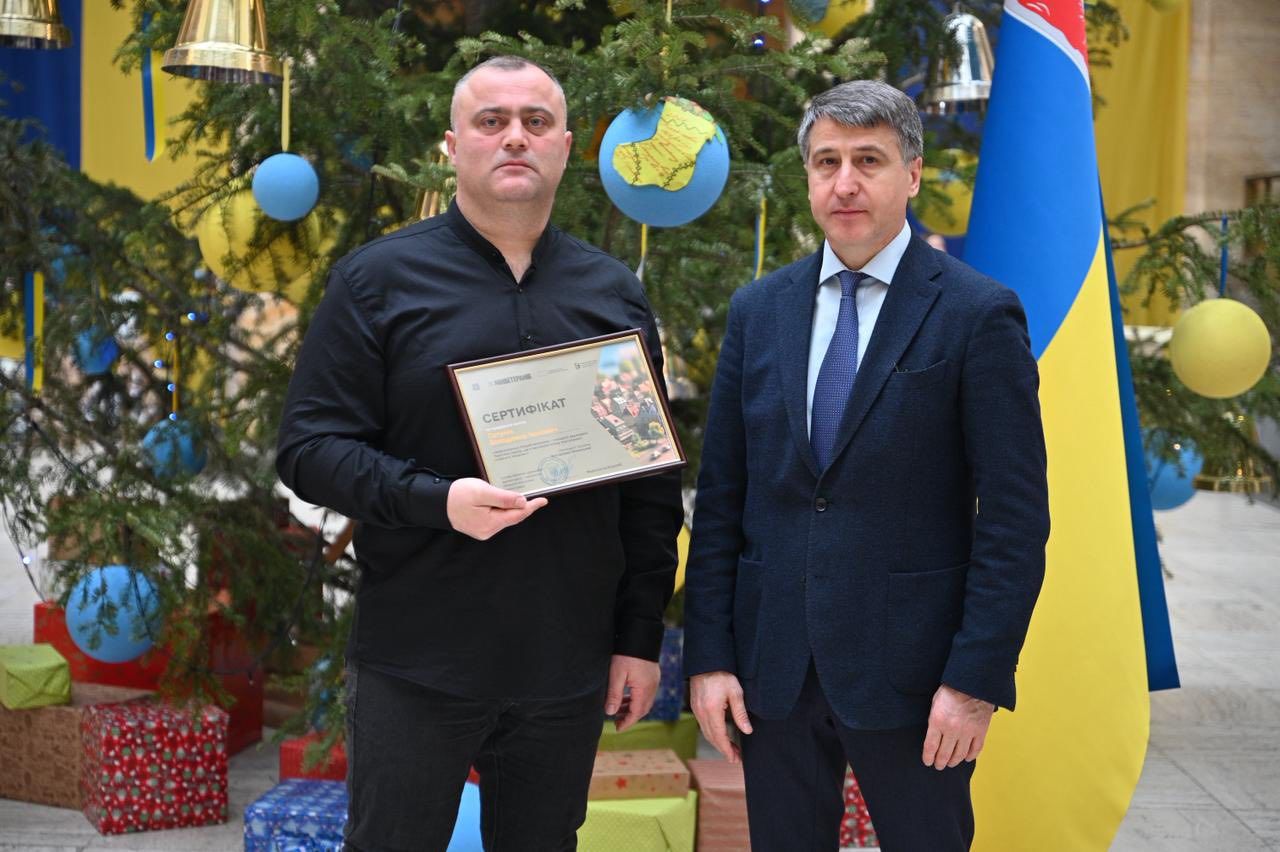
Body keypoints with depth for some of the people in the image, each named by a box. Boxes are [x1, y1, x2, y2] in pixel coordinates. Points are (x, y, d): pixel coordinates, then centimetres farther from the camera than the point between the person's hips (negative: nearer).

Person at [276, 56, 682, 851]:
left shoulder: (615, 294, 8)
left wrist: (641, 636, 6)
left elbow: (652, 484, 10)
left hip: (568, 668, 3)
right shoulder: (379, 279, -2)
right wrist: (436, 500, -21)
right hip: (415, 665, -2)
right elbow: (310, 446, -5)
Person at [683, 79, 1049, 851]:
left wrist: (976, 678, -12)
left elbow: (1016, 518, -8)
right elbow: (720, 498, 7)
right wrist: (709, 655, 1)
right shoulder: (757, 311, 7)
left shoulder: (978, 315, -6)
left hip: (911, 670, -4)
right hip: (771, 664, 4)